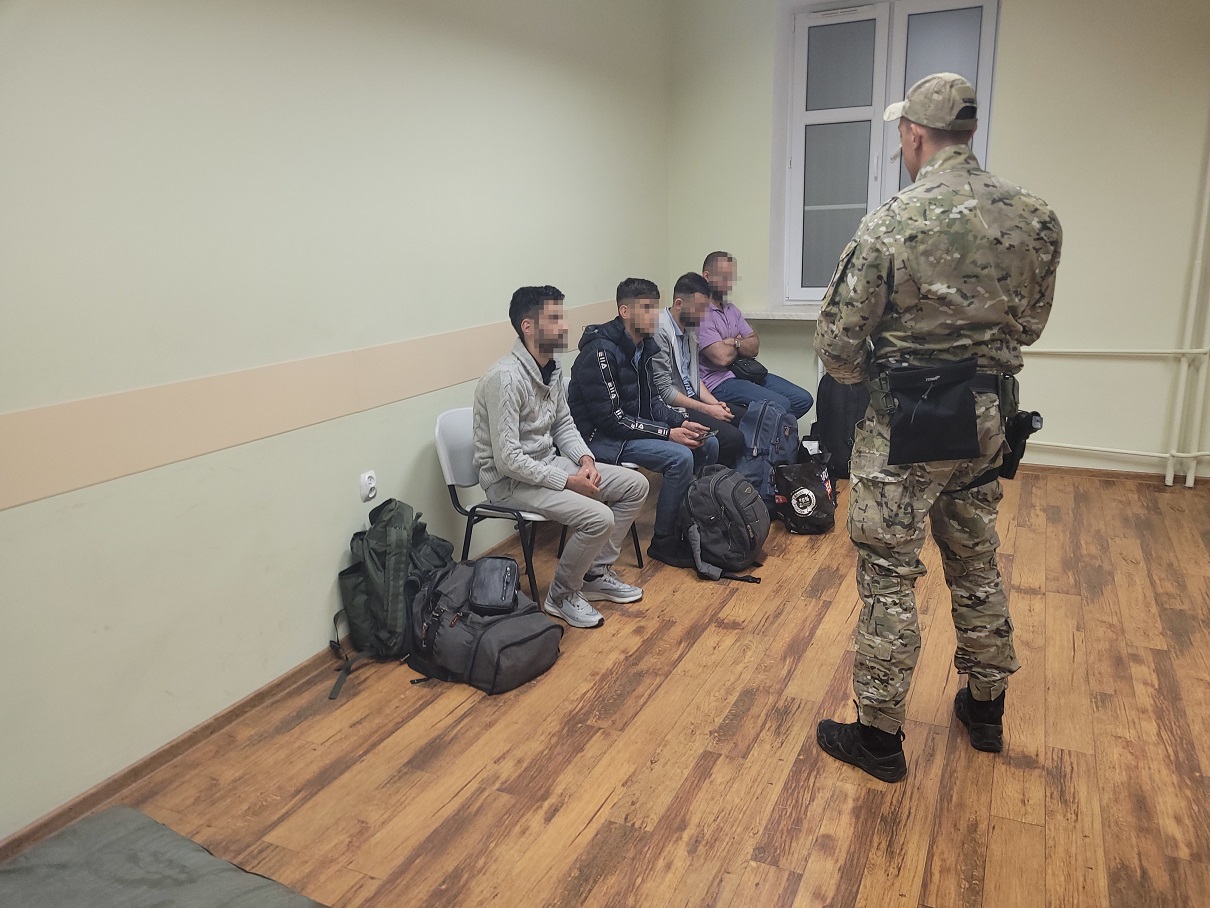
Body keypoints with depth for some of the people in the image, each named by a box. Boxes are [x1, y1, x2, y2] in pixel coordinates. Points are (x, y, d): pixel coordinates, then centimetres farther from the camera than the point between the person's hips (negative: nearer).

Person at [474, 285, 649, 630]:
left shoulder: (552, 368, 3)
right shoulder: (506, 378, -25)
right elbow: (508, 459, -27)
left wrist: (585, 458, -5)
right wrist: (568, 481, -21)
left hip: (549, 462, 9)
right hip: (511, 479, -9)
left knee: (636, 485, 4)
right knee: (598, 518, -26)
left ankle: (596, 572, 16)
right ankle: (562, 595, 0)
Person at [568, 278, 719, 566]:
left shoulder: (644, 346, 5)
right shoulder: (602, 351, -23)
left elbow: (652, 400, 13)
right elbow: (611, 419, -24)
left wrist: (682, 422, -6)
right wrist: (668, 432, -23)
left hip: (637, 426, 9)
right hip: (601, 437, -9)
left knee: (708, 444, 3)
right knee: (680, 457, -25)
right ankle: (663, 542, -8)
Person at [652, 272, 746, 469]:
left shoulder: (690, 329, 13)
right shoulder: (660, 331, -16)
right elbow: (663, 390, -19)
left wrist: (714, 403, 1)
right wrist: (707, 410, -15)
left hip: (692, 399, 9)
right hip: (673, 408, -9)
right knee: (732, 438, -23)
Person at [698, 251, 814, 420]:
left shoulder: (731, 309, 18)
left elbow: (754, 347, 11)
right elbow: (722, 357, -21)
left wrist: (734, 342, -11)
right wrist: (741, 347, 2)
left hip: (745, 373, 9)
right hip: (719, 382, -9)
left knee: (803, 399, -1)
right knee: (780, 405, -27)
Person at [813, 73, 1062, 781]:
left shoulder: (892, 225, -17)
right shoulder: (1036, 219, 0)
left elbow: (837, 341, -13)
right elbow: (1029, 323, 10)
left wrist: (865, 374, 8)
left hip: (905, 425, -6)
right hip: (987, 418, 6)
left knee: (888, 577, 4)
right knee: (977, 565, 21)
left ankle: (879, 735, 16)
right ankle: (986, 706, 38)